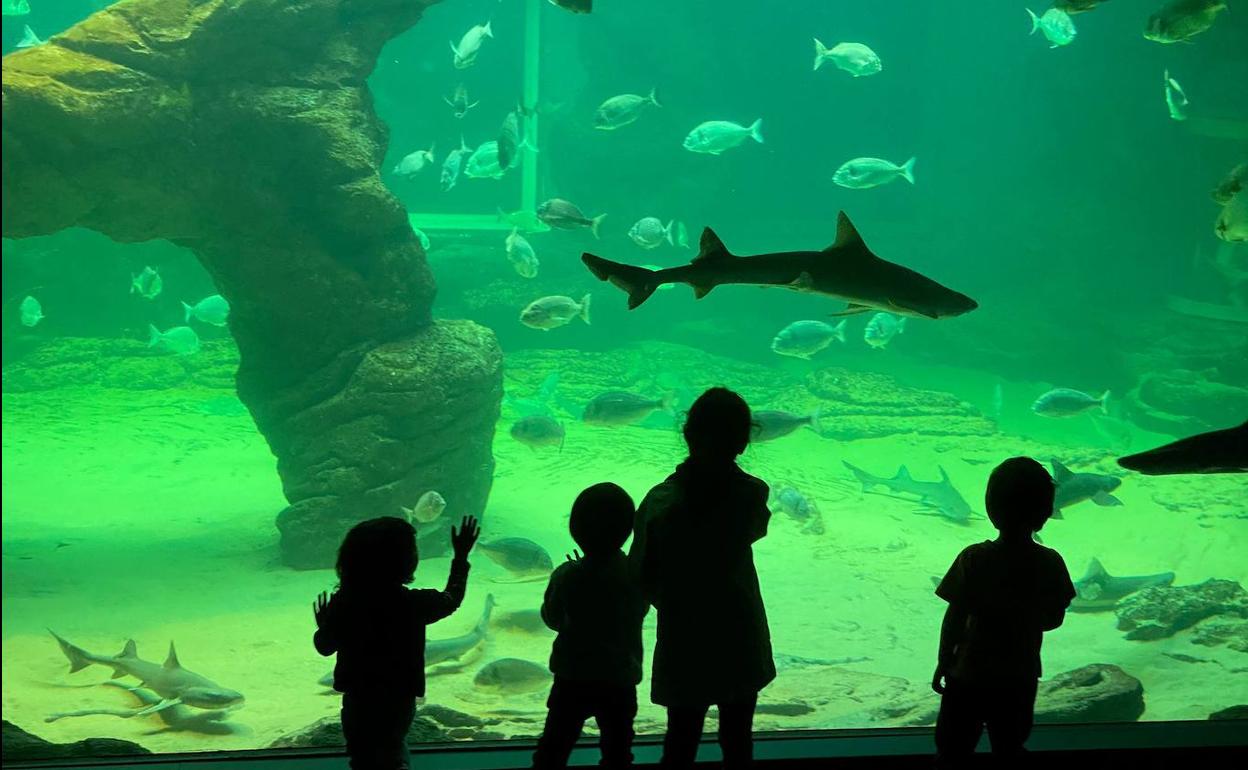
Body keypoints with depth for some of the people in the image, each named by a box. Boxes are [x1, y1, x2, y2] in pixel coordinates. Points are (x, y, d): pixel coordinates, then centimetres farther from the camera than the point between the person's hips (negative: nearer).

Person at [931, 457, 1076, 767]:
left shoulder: (974, 559, -19)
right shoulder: (1050, 563, -13)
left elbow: (954, 618, -15)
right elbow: (1054, 619, -1)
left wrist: (943, 662, -1)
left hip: (969, 674, -2)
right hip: (1020, 678, 2)